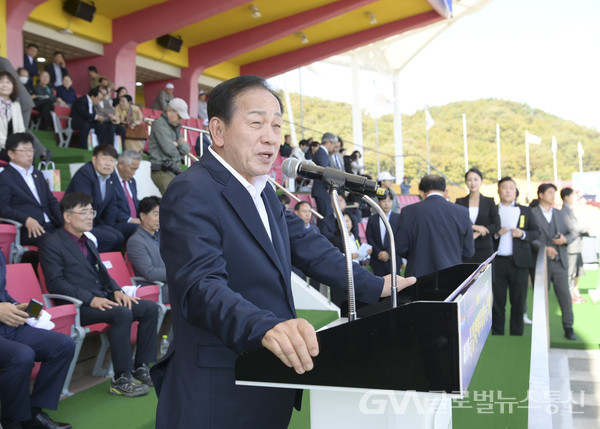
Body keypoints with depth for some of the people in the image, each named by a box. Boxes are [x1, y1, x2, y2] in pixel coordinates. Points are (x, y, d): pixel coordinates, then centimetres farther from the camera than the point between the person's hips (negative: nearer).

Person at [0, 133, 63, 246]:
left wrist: (63, 222, 5)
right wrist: (26, 220, -23)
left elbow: (51, 201, 23)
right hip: (27, 230, -6)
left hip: (50, 225, 7)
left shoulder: (38, 174, 26)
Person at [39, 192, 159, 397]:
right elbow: (55, 283, -14)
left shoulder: (88, 242, 21)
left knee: (150, 308, -6)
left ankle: (141, 368, 0)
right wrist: (91, 300, -23)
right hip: (78, 306, -8)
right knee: (123, 313, -32)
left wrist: (117, 291, 2)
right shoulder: (52, 244, -6)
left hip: (103, 298, 9)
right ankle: (121, 380, -24)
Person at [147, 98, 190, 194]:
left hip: (174, 168, 8)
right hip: (161, 169, -8)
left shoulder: (176, 126, 19)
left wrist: (178, 144, -7)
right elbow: (168, 149, -16)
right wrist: (180, 149, 5)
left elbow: (187, 150, 14)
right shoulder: (160, 123, -7)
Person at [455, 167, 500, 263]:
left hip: (484, 249, 0)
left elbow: (496, 225, -1)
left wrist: (476, 234, -12)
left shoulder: (489, 202, 8)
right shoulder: (460, 202, 9)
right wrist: (475, 227, -13)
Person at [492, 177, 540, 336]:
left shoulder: (525, 211, 12)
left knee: (518, 303, 5)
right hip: (498, 262, -1)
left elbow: (536, 232, 9)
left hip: (519, 262, 1)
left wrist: (523, 234, -9)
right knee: (498, 303, 2)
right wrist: (496, 234, -14)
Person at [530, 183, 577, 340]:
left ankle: (568, 327, 10)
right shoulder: (531, 213, -1)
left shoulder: (560, 214, 15)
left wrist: (565, 239, -7)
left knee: (565, 295, 1)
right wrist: (544, 248, -19)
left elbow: (571, 233, 15)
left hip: (560, 261, 3)